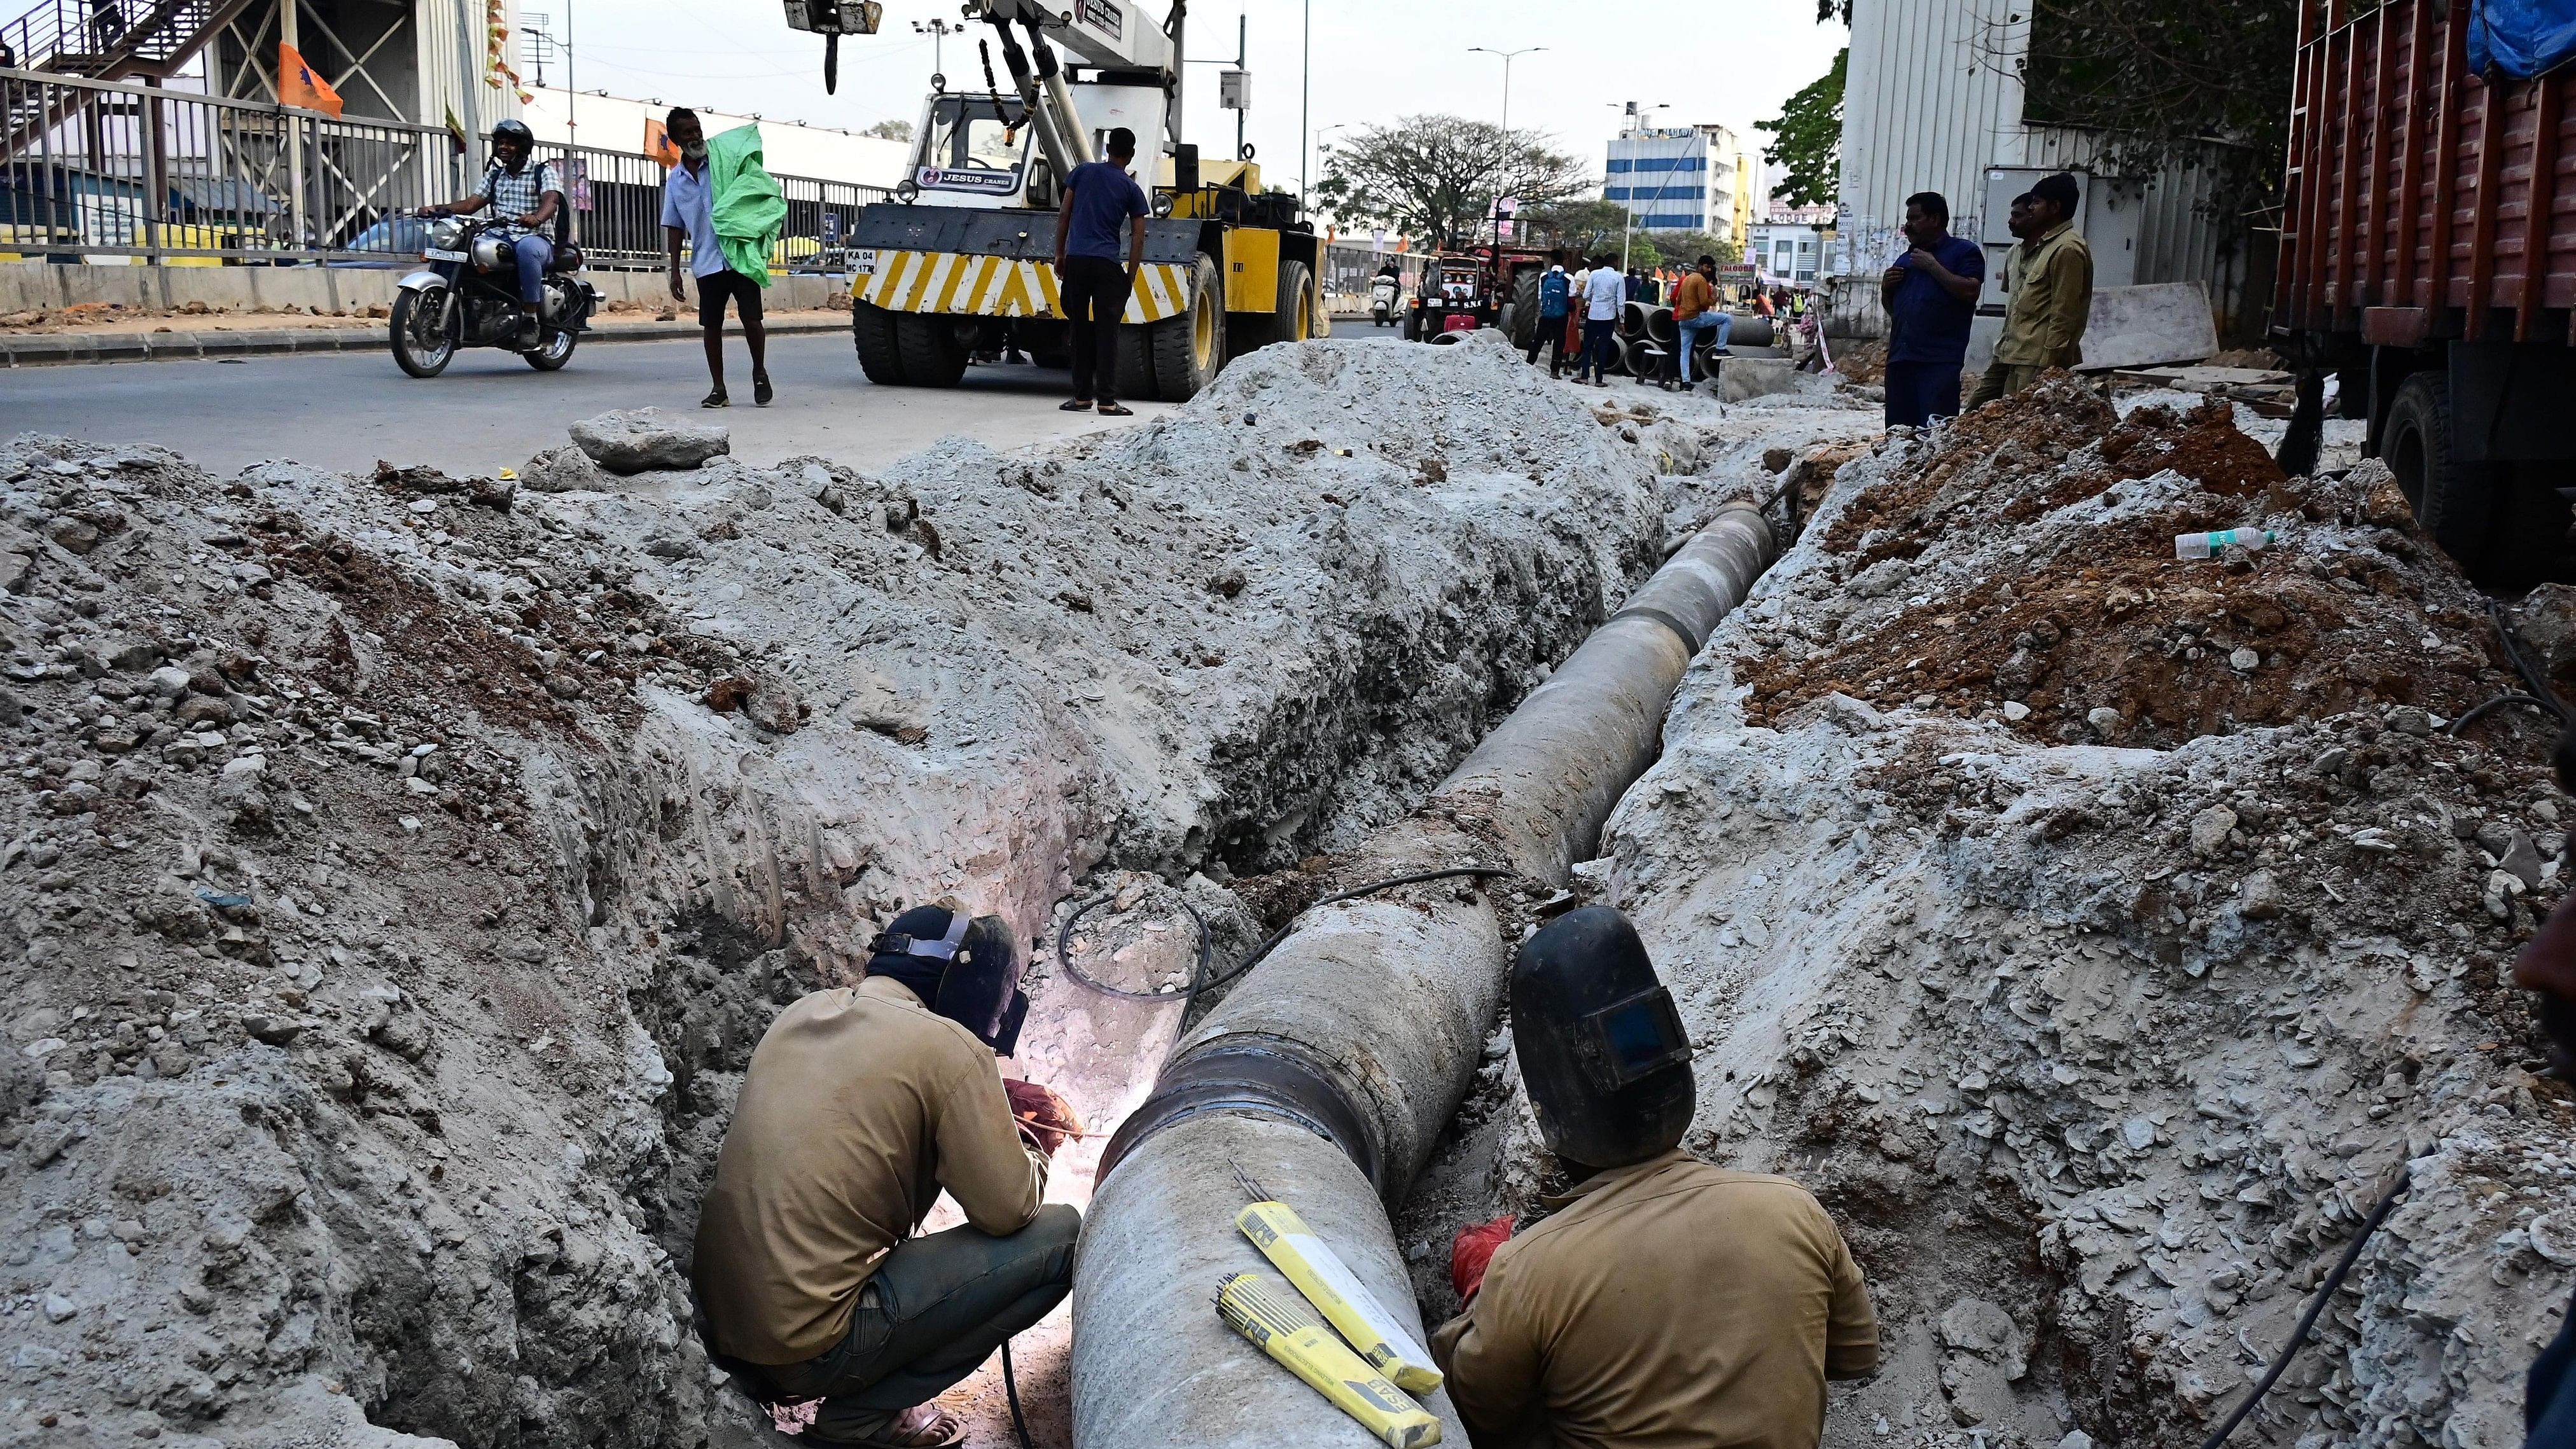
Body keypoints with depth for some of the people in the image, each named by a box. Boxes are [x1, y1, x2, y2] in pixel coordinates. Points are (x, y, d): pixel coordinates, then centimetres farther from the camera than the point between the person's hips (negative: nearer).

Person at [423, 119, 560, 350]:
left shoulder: (543, 172, 4)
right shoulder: (494, 176, 22)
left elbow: (551, 200, -16)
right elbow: (471, 204, 13)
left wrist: (536, 218, -40)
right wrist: (436, 208, -5)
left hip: (536, 238, -6)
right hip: (500, 238, 6)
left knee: (527, 249, -43)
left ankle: (530, 318, -34)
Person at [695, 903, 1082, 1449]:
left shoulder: (802, 1014, 8)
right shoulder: (947, 1047, -13)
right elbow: (1008, 1210, -9)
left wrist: (992, 1108, 18)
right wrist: (1033, 1146, 12)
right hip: (804, 1347, -8)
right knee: (1060, 1237, -2)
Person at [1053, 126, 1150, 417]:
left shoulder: (1083, 172, 9)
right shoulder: (1132, 189, 5)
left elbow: (1064, 215, 8)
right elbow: (1138, 238, 1)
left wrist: (1060, 255, 14)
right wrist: (1130, 277, 5)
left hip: (1076, 259, 2)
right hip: (1107, 263, -2)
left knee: (1080, 328, 9)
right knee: (1107, 331, -1)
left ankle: (1082, 396, 10)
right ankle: (1107, 400, -5)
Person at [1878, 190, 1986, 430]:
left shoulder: (1964, 251, 5)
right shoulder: (1905, 260, 26)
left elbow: (1970, 292, -12)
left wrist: (1932, 266, -7)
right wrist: (1886, 288, 10)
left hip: (1939, 362, -7)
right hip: (1900, 358, 7)